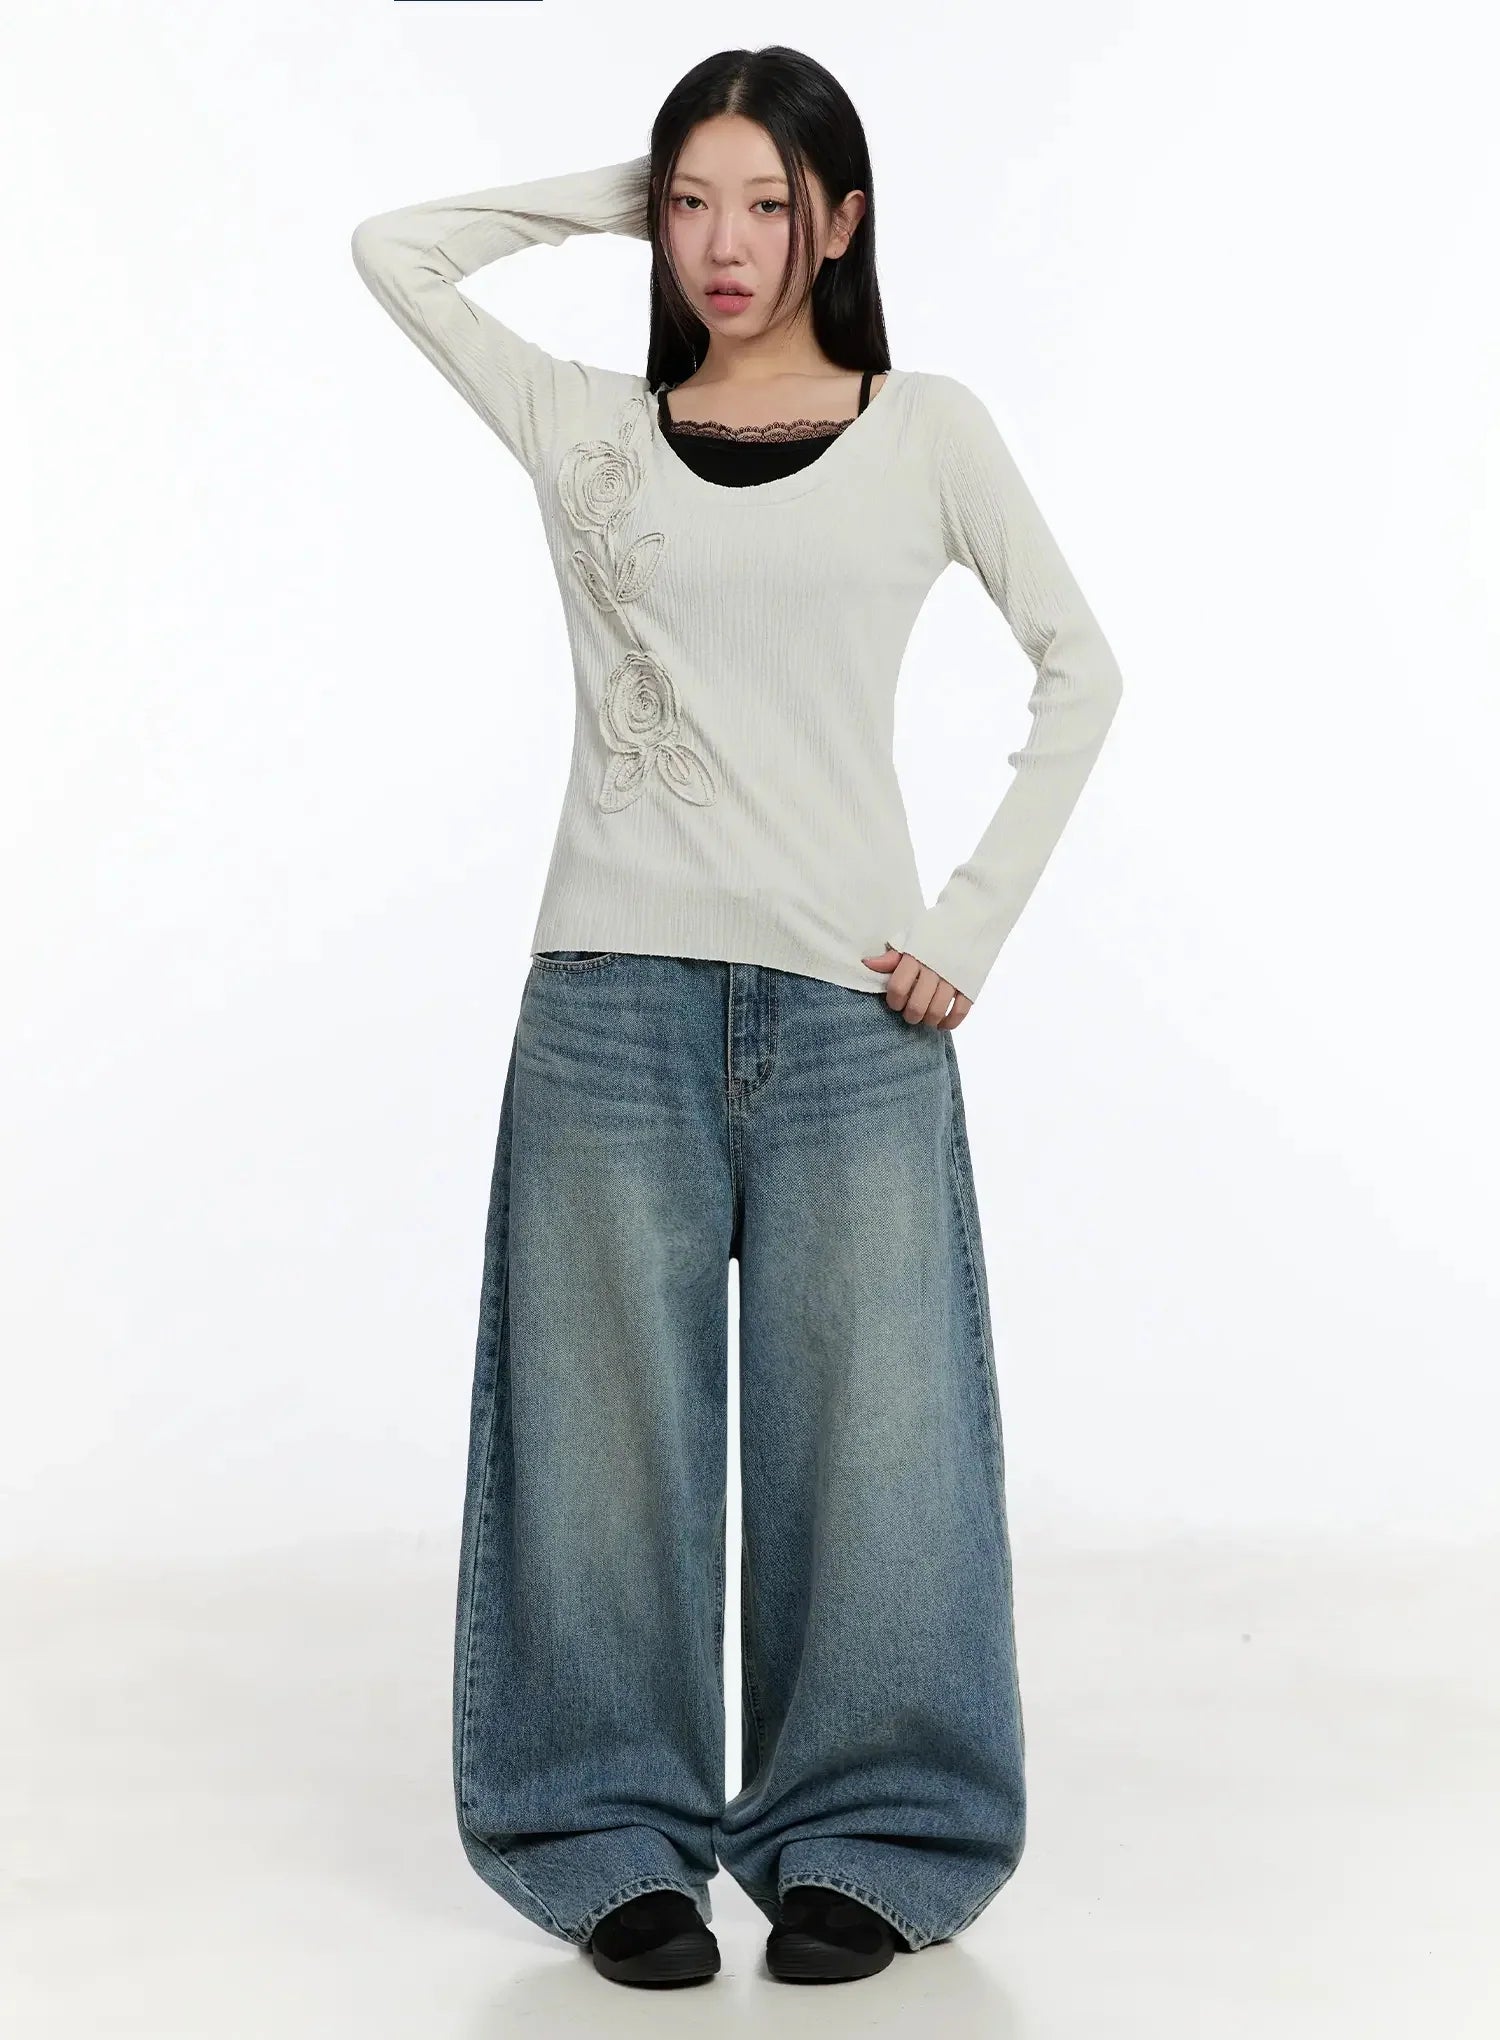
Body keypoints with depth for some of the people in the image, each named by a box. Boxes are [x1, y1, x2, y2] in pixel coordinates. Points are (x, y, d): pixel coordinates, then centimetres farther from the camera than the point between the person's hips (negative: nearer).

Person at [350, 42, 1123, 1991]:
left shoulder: (926, 430, 7)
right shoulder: (586, 428, 10)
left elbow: (1080, 670, 10)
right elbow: (394, 250, 10)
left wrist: (976, 920, 2)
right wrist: (609, 196, 12)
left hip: (853, 1016, -1)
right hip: (613, 1002, 1)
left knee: (863, 1430, 3)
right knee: (613, 1430, 6)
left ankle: (859, 1838, 19)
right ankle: (622, 1837, 20)